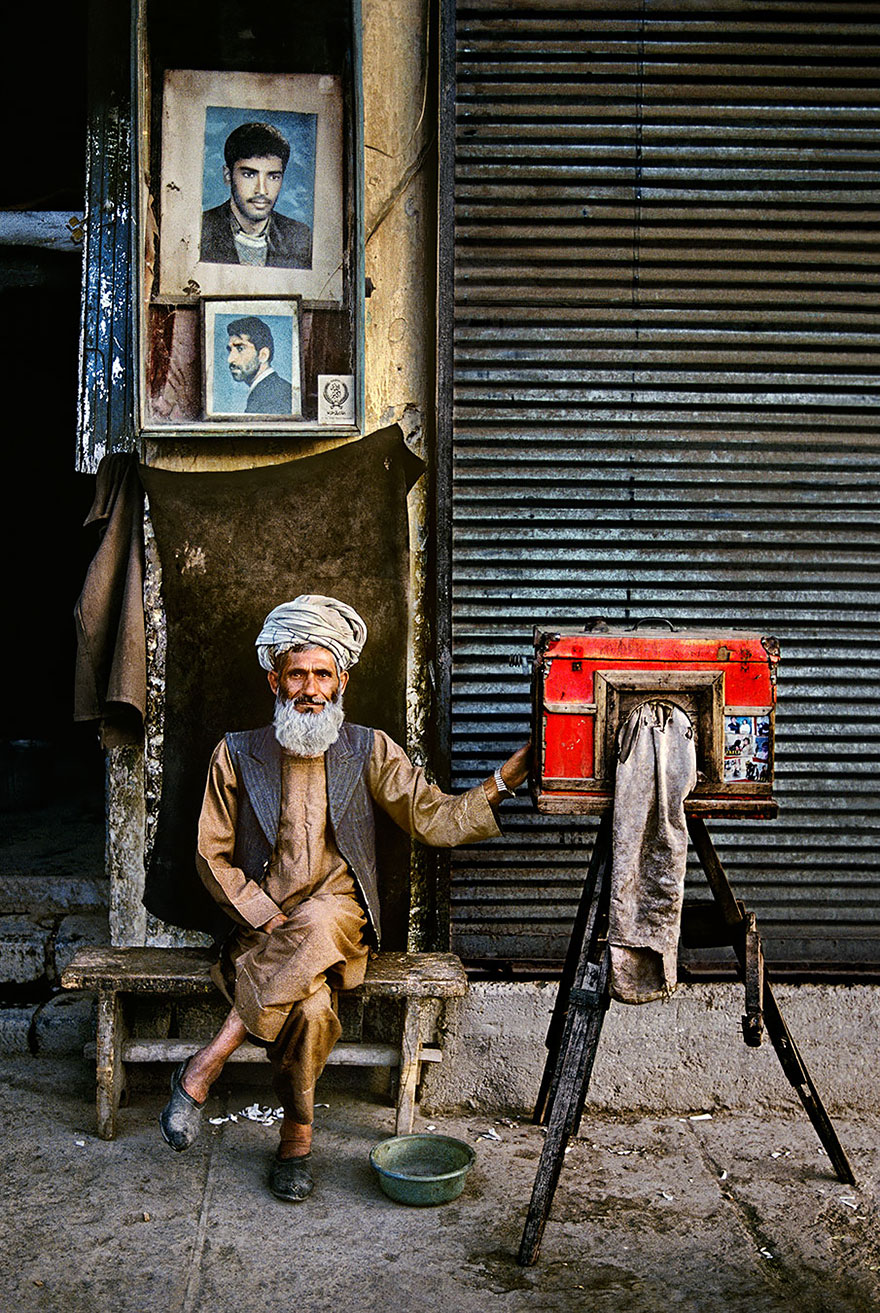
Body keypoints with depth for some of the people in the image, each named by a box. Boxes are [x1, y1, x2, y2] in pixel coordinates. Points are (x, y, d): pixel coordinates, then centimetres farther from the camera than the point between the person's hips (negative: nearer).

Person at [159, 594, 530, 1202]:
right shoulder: (238, 754, 6)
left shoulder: (369, 751, 8)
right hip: (261, 921, 0)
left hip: (340, 919, 0)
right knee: (309, 1004, -33)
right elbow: (213, 855, 5)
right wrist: (269, 919, -9)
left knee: (316, 925, -37)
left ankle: (206, 1065, -27)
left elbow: (436, 819, 3)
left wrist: (505, 779, -12)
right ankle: (297, 1137, -13)